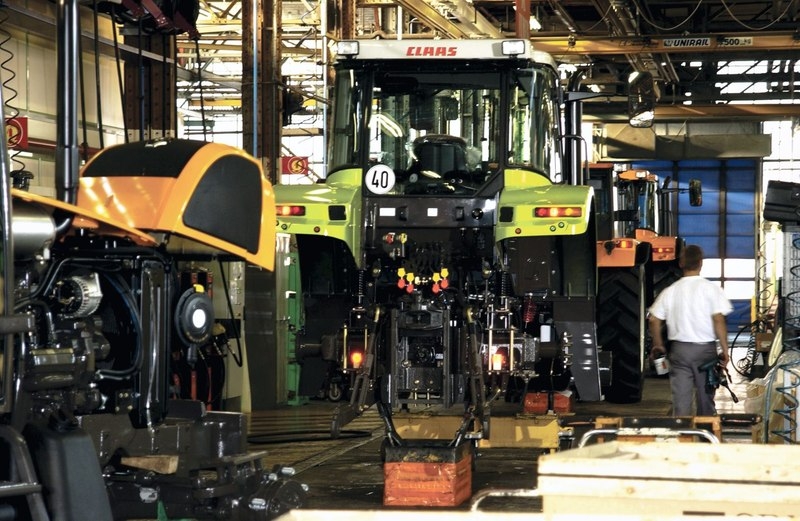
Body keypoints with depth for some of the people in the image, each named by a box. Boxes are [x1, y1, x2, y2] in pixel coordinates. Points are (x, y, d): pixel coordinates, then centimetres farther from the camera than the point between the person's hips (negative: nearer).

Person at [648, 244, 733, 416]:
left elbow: (654, 320, 4)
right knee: (705, 398, 11)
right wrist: (724, 349, -8)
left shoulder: (670, 291, 3)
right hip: (705, 348, -2)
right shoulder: (711, 289, -6)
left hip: (679, 350, 2)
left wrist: (658, 346, 18)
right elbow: (718, 320, -13)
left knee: (680, 398, 0)